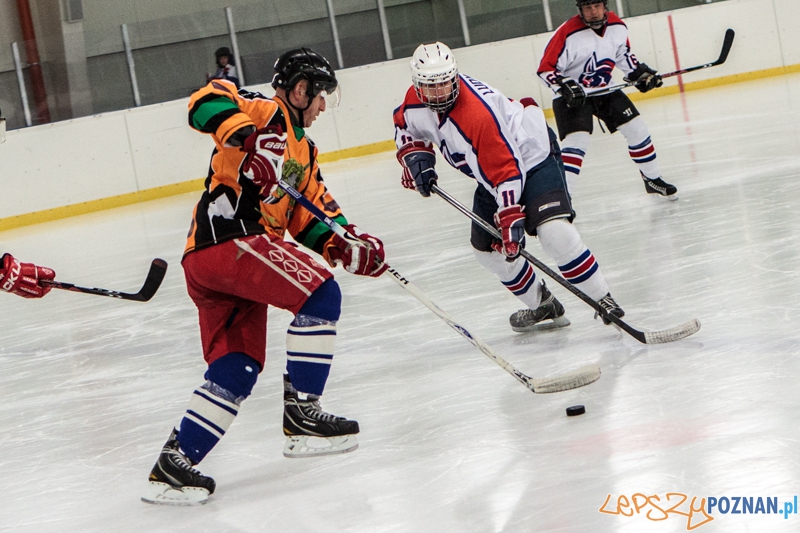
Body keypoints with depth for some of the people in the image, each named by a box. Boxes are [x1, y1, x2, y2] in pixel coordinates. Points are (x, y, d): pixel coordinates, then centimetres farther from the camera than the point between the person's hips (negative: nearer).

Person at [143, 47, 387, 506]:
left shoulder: (302, 150, 28)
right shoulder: (266, 115, 0)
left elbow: (312, 213, 21)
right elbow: (208, 101, -17)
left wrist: (346, 246, 3)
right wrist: (241, 134, -35)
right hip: (230, 239, -10)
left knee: (237, 371, 8)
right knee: (320, 295, -13)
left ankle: (175, 463, 6)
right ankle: (301, 414, -10)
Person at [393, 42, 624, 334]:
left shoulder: (477, 113, -35)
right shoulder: (416, 101, -12)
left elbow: (507, 170, -35)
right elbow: (404, 126, 12)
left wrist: (511, 219, -36)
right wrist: (416, 157, -5)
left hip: (532, 154, -9)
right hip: (491, 171, 9)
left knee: (555, 232, -27)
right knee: (487, 247, 10)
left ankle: (604, 301, -16)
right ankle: (543, 307, 26)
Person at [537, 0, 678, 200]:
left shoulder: (617, 26, -7)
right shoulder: (568, 33, -24)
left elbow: (623, 54, 13)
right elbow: (546, 69, -21)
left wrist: (640, 72, 2)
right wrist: (565, 87, -33)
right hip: (572, 95, -6)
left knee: (636, 128, 7)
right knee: (577, 140, -23)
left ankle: (653, 180, 26)